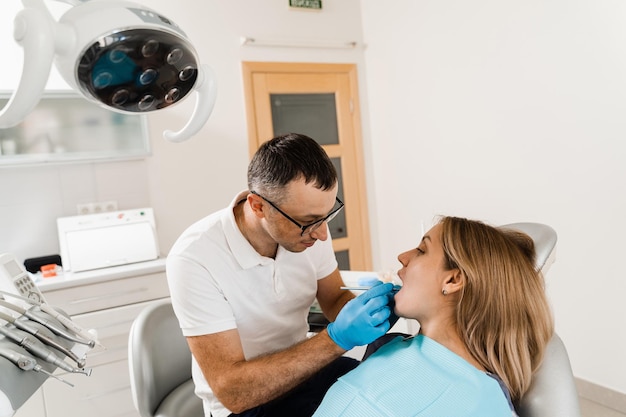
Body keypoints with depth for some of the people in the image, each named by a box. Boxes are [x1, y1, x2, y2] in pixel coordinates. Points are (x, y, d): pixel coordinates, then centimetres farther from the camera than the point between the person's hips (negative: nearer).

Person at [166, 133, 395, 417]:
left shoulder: (306, 224, -13)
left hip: (302, 370, 5)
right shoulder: (195, 259, -27)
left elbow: (334, 301, 2)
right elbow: (232, 390, -27)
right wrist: (337, 339, -33)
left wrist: (372, 305, -20)